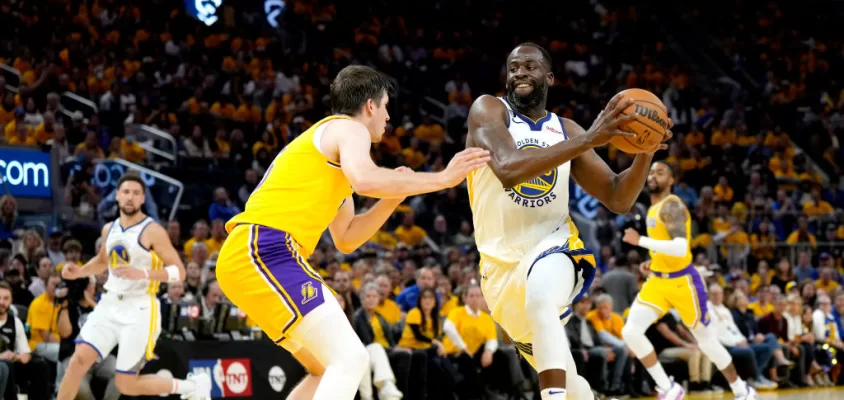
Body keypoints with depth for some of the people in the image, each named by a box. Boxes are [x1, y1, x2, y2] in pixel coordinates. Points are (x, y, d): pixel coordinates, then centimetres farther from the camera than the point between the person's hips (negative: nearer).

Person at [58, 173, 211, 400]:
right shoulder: (109, 229, 9)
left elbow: (179, 272, -14)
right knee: (79, 359, -12)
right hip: (110, 304, 6)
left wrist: (143, 274, -28)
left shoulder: (153, 232, -11)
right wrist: (79, 272, 10)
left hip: (139, 309, -6)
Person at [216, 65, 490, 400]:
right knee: (350, 358, -16)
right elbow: (366, 181, -23)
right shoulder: (349, 128, 0)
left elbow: (345, 239, 30)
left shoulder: (330, 144, 28)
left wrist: (393, 195, 19)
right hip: (265, 251, -10)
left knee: (332, 367, 17)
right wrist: (443, 178, -15)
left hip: (248, 256, 10)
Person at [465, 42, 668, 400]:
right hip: (502, 266, 1)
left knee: (541, 302, -37)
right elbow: (508, 168, -27)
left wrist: (645, 152, -15)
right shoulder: (488, 111, -6)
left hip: (553, 248, 0)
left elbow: (619, 199, 5)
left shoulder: (566, 130, 5)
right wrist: (588, 140, -32)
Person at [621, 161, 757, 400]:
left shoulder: (672, 206, -17)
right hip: (657, 281, 8)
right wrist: (653, 262, 12)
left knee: (706, 340, 4)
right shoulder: (653, 208, 12)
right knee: (630, 332, -10)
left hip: (683, 281, -8)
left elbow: (680, 248, -32)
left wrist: (640, 241, -32)